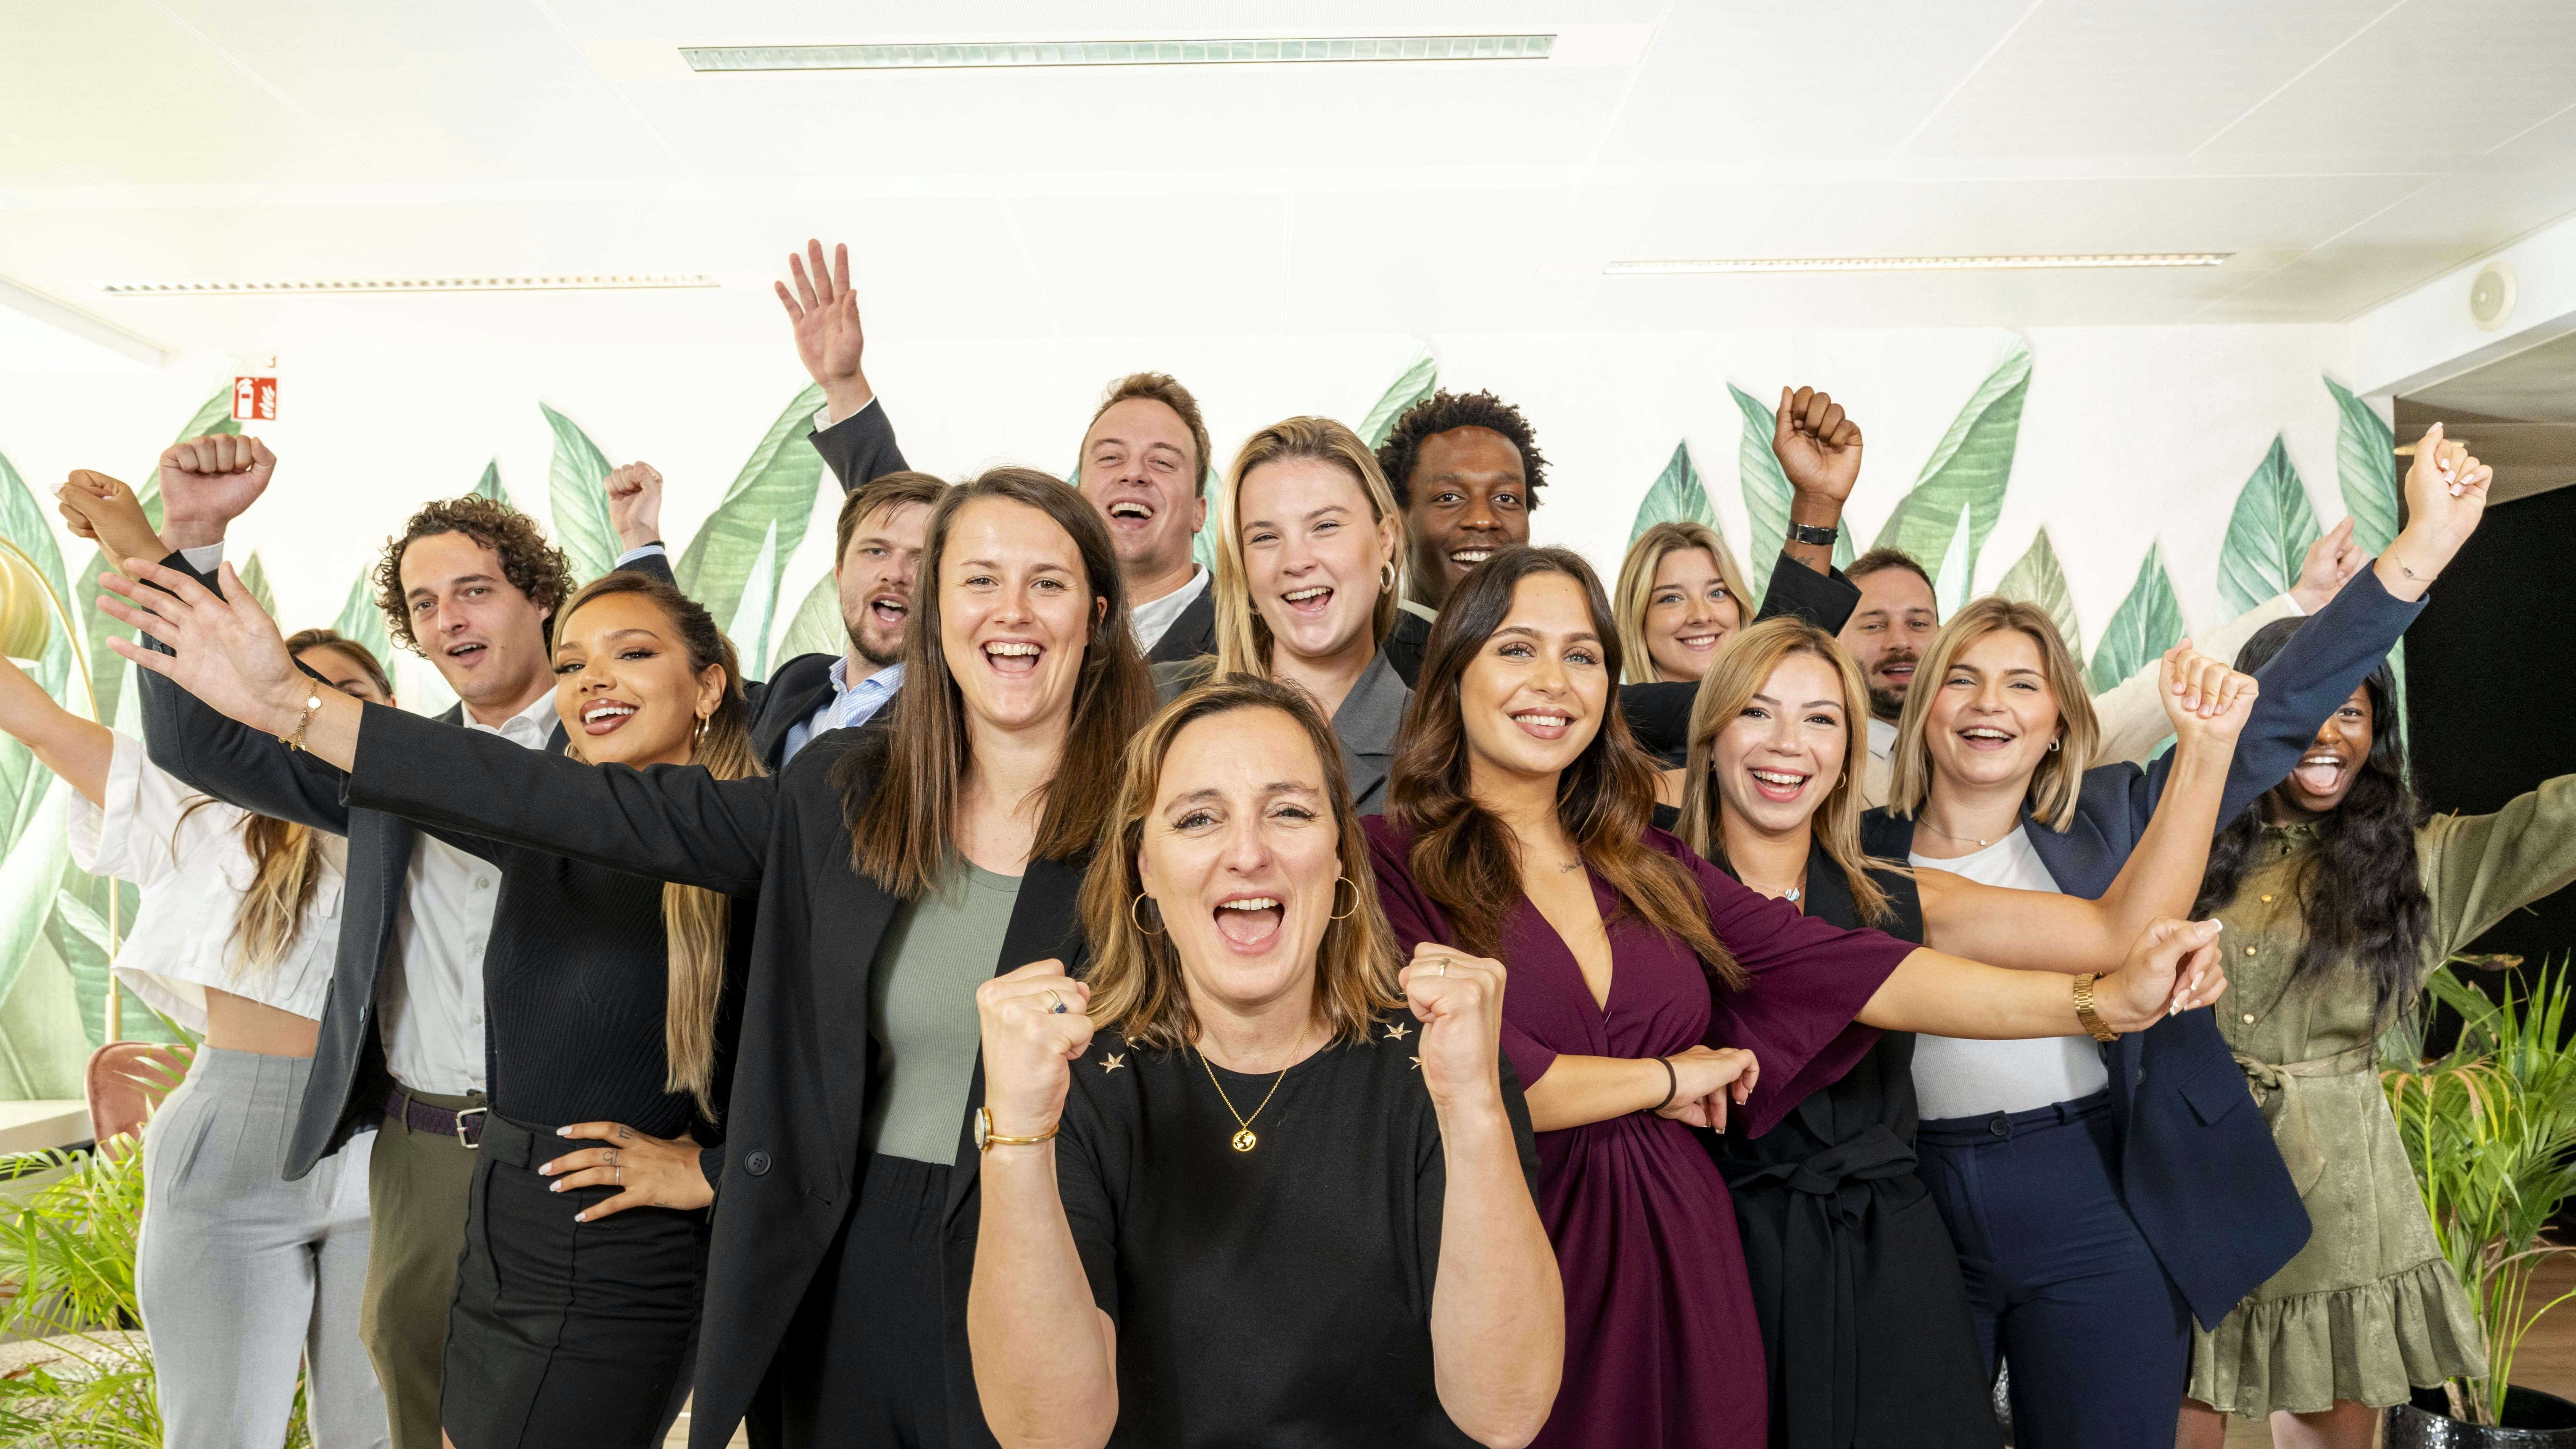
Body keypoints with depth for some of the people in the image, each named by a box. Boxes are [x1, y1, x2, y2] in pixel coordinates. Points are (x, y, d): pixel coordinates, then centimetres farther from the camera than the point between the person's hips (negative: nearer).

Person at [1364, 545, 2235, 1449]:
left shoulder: (1648, 870, 8)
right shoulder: (1395, 863, -9)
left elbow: (1850, 969, 0)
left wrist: (2104, 1001, -10)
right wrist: (1671, 1079, -6)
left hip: (1682, 1270, 5)